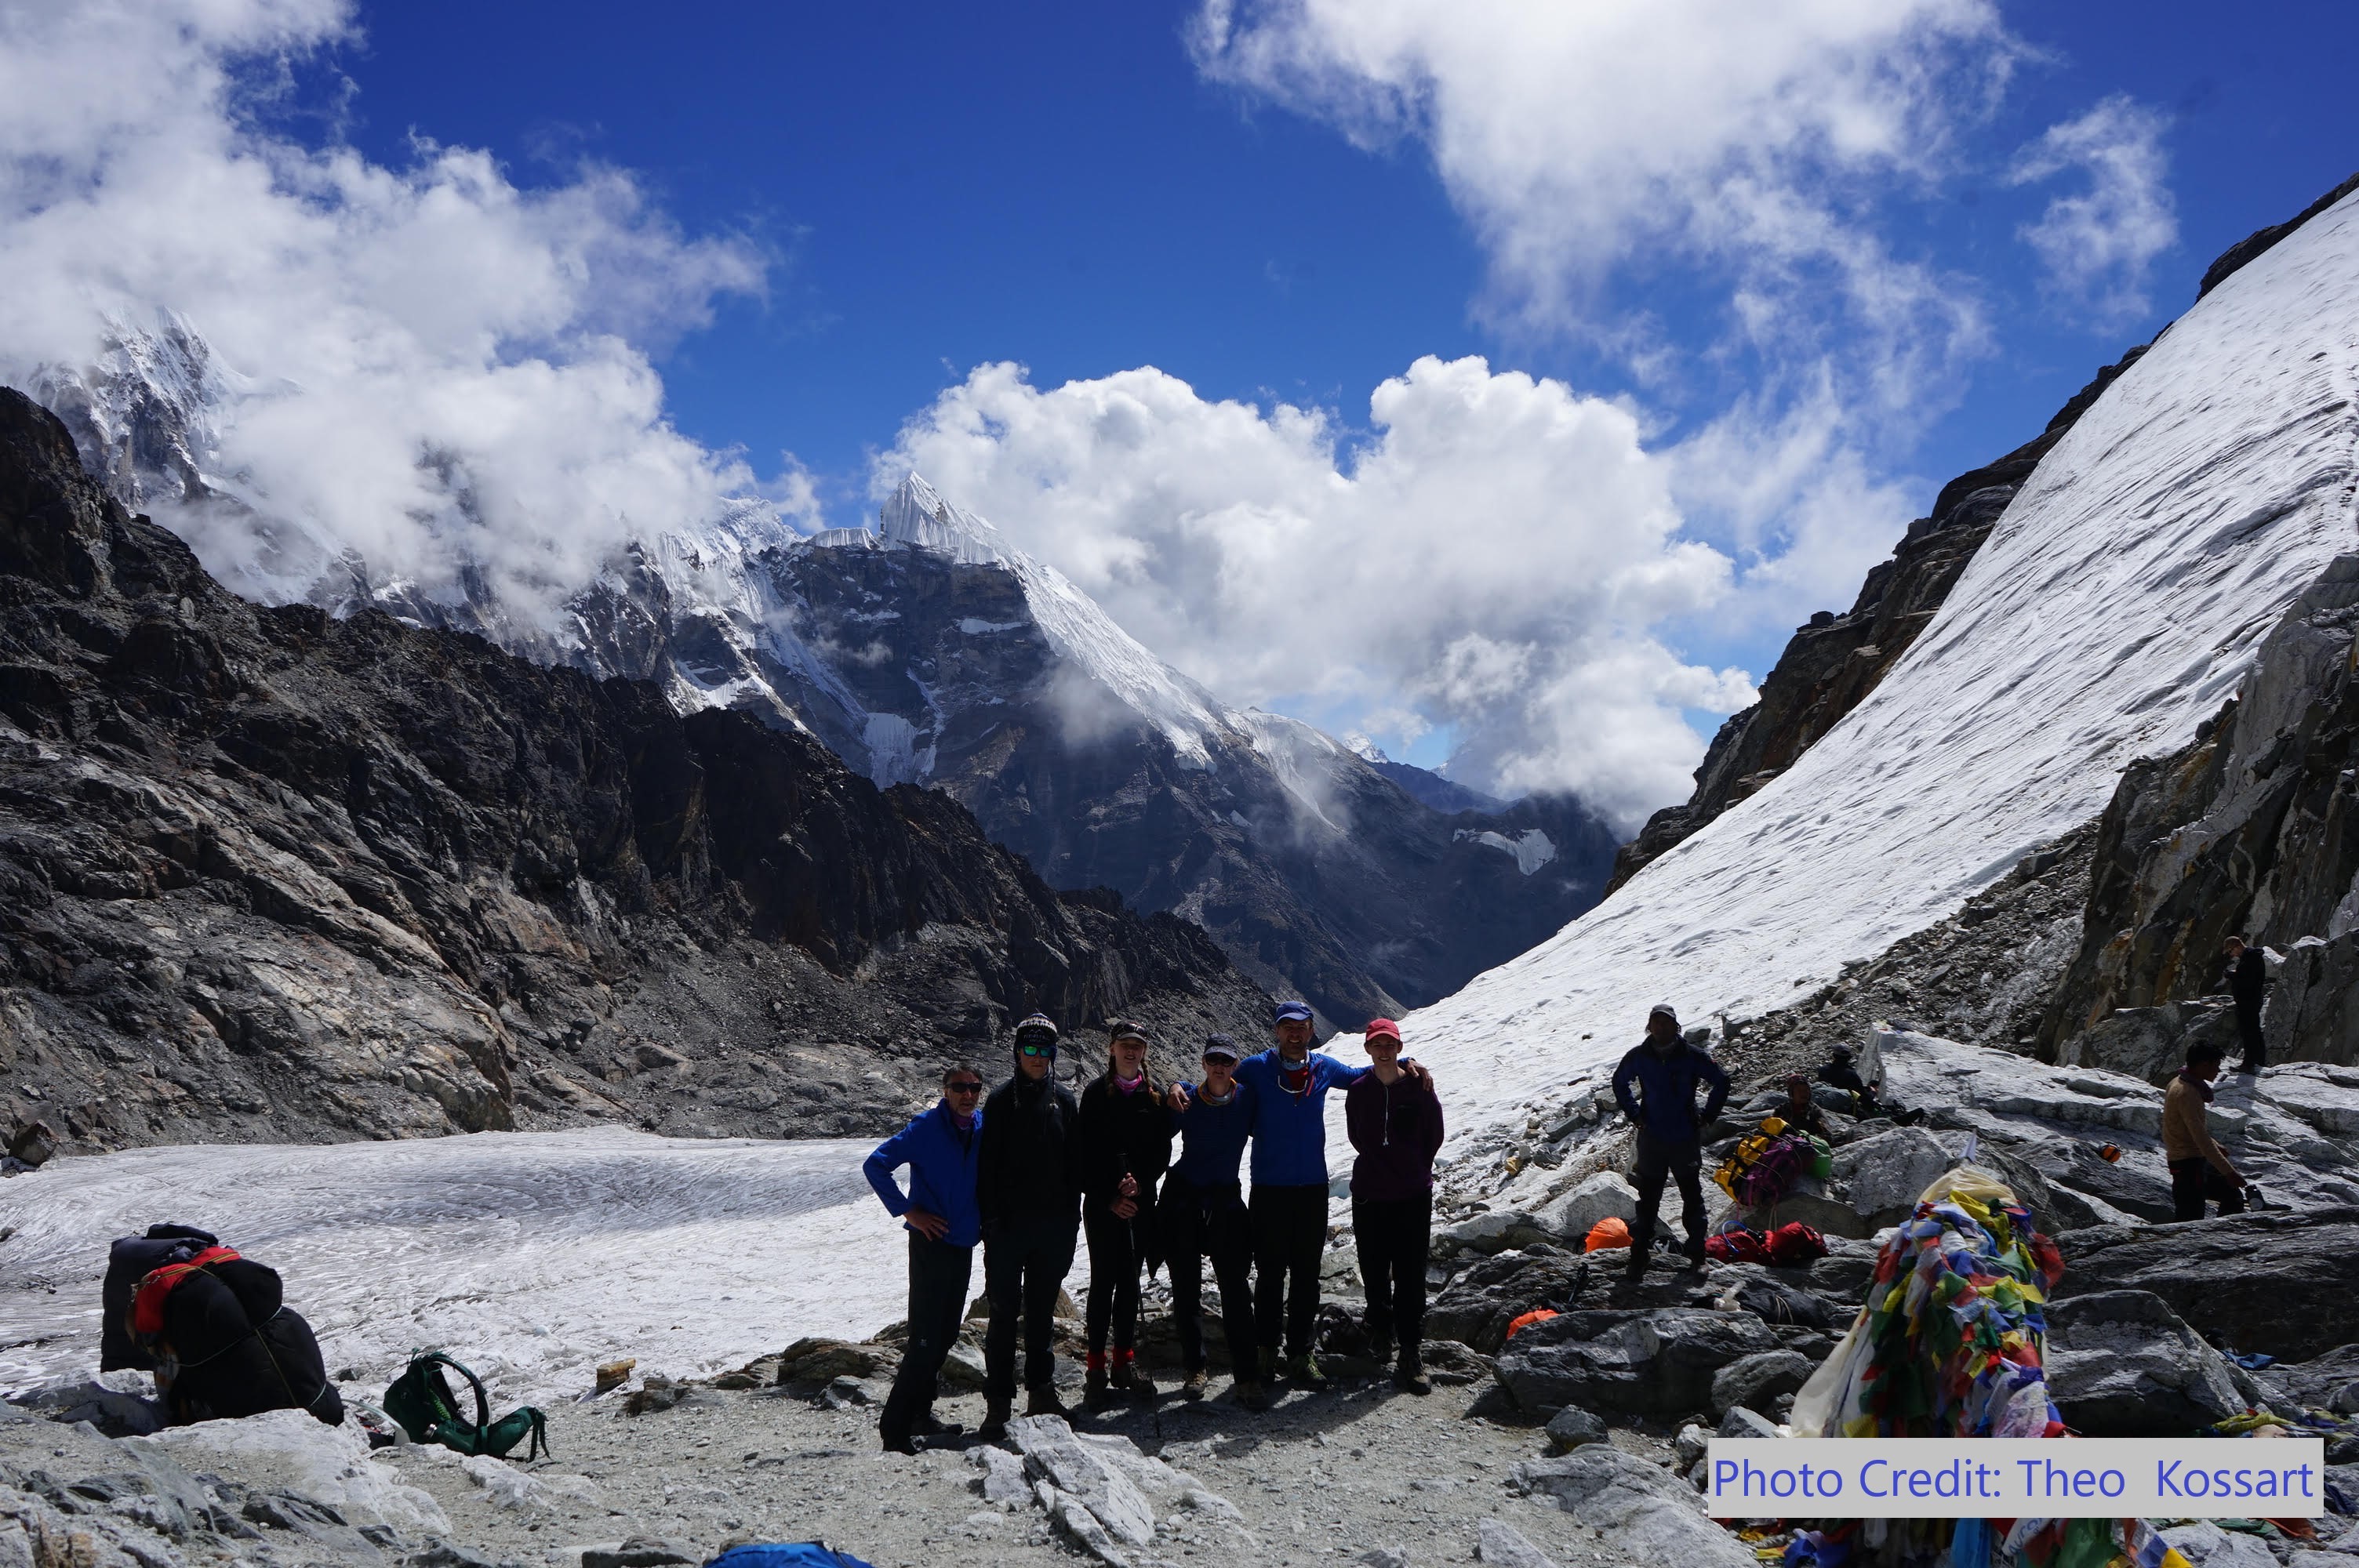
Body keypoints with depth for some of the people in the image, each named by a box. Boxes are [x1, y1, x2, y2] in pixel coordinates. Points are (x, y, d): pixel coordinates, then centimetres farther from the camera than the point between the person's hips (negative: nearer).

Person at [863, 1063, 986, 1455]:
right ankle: (895, 1427, -4)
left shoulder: (983, 1126, 5)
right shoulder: (926, 1127, -12)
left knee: (944, 1335, 14)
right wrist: (908, 1210, -15)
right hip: (932, 1243, -7)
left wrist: (985, 1216, 11)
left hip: (964, 1245, 7)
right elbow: (876, 1165, -14)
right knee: (926, 1338, -9)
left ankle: (919, 1416, 26)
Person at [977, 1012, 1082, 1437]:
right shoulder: (1002, 1099, -1)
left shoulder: (1064, 1099, 7)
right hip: (1010, 1222, -3)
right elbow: (987, 1163, -3)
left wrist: (1072, 1214, 6)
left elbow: (1074, 1162, 10)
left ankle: (1041, 1392, 21)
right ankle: (998, 1402, 3)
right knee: (1005, 1311, -1)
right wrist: (990, 1218, -9)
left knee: (1043, 1310, 12)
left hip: (1053, 1223, 3)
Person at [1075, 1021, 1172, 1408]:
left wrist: (1140, 1182, -11)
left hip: (1141, 1201, 3)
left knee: (1130, 1282, 7)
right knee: (1104, 1281, -2)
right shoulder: (1096, 1092, -1)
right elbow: (1085, 1153, -4)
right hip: (1102, 1203, -3)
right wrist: (1109, 1198, -10)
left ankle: (1125, 1362, 16)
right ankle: (1097, 1369, 2)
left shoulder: (1155, 1094, 7)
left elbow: (1163, 1150, 5)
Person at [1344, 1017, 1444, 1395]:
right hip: (1368, 1197, 2)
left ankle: (1411, 1355, 2)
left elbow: (1434, 1138, 5)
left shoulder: (1420, 1088, -6)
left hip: (1414, 1197, -2)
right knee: (1374, 1273, 10)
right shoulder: (1358, 1091, 0)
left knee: (1411, 1278, -3)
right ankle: (1381, 1329, 34)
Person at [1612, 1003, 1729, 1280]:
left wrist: (1706, 1117, 2)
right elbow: (1619, 1082, 17)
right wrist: (1634, 1114, 9)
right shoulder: (1638, 1057, -2)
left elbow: (1721, 1082, 4)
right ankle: (1639, 1255, 9)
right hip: (1651, 1139, 1)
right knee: (1648, 1199, 4)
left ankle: (1697, 1254, 20)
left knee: (1692, 1196, 9)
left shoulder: (1691, 1057, -8)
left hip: (1686, 1139, -1)